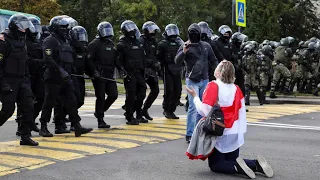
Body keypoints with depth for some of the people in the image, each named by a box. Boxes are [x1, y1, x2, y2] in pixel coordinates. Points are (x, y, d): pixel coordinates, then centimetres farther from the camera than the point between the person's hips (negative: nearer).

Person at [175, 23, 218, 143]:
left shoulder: (206, 46, 10)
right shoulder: (186, 46, -4)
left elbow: (213, 60, 18)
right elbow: (177, 61, -17)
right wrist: (184, 52, -33)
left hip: (205, 80, 5)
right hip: (192, 81, -5)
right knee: (193, 107, -11)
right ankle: (189, 134, -8)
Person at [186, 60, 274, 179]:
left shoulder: (213, 86, -14)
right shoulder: (236, 88, 2)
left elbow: (205, 111, -19)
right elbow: (242, 113, 4)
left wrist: (195, 97, -6)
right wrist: (241, 132, 12)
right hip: (234, 134, 5)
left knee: (215, 165, 9)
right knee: (232, 161, 20)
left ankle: (237, 167, -18)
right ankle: (256, 165, -5)